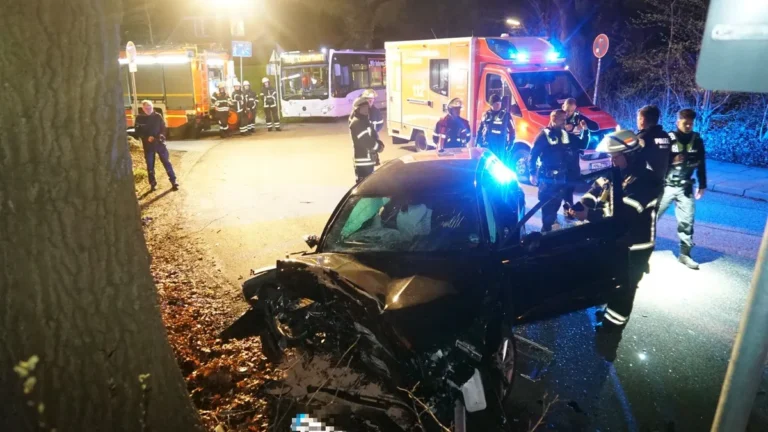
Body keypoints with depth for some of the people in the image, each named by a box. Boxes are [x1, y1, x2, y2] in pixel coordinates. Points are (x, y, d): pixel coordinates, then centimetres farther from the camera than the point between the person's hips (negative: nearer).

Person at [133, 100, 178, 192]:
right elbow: (137, 132, 1)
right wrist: (147, 138, -15)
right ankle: (153, 184, 17)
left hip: (160, 143, 0)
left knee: (167, 163, 1)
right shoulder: (139, 119, 1)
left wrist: (160, 136, -14)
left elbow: (163, 129, 6)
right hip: (148, 145, 0)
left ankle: (173, 182, 9)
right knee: (150, 166, 6)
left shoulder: (158, 116, 2)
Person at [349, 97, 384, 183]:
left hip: (368, 158, 10)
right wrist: (378, 147, -10)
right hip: (363, 160, -10)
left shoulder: (365, 120, 16)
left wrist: (380, 144, -1)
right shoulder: (356, 123, -16)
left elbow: (373, 135, 19)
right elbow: (365, 140, -22)